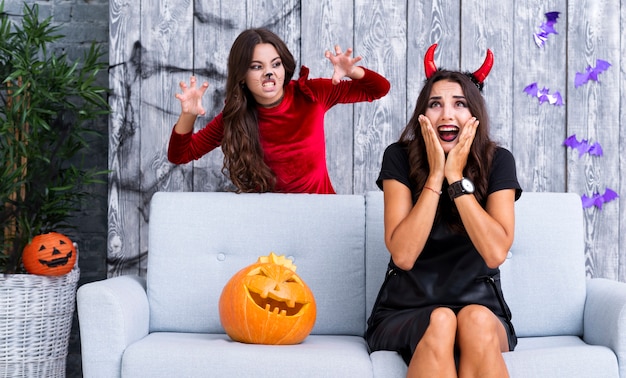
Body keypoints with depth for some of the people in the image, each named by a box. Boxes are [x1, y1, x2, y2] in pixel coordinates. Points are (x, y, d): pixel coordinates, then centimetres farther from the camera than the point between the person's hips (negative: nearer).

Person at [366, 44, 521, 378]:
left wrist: (456, 176, -17)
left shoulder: (497, 161, -4)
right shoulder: (400, 158, -5)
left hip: (481, 309, 1)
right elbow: (403, 255, -16)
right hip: (406, 312, 0)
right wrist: (435, 174, -18)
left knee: (475, 319, -33)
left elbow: (495, 253, -17)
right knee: (440, 321, -33)